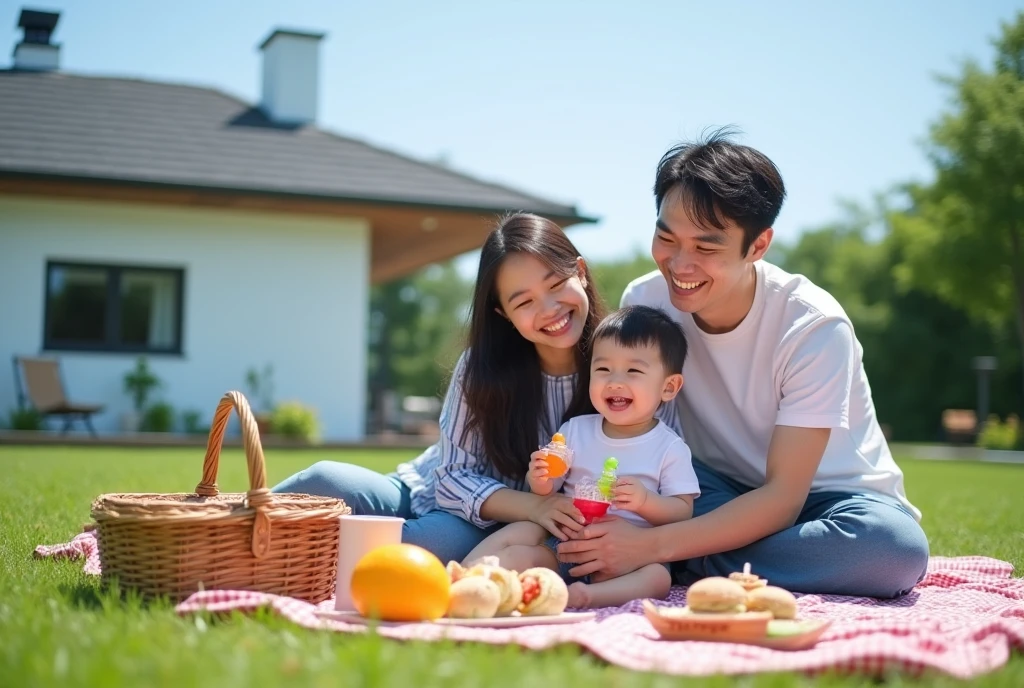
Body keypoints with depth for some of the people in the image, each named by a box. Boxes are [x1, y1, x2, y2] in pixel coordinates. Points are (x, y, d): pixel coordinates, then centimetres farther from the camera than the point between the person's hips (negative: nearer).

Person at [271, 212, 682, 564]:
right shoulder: (483, 365, -10)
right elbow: (453, 476, -11)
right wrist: (533, 505, -29)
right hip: (428, 495, 1)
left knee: (444, 539, -35)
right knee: (327, 482, -27)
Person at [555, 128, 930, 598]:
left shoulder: (815, 327, -23)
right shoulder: (644, 300, -12)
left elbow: (783, 498, -24)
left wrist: (654, 546, -36)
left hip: (823, 498, -1)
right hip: (725, 496, 1)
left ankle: (685, 568, -23)